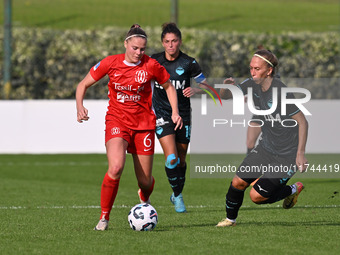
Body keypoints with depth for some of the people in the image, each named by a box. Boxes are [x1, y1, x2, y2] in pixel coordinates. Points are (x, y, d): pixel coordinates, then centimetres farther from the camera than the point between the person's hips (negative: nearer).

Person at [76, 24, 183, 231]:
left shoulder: (151, 65, -6)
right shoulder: (110, 63, -6)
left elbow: (168, 86, 12)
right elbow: (83, 84, 4)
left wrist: (175, 112, -1)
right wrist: (80, 107, -13)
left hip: (144, 124, 1)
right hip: (117, 121, -1)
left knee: (145, 182, 4)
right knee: (116, 167, -28)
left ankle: (144, 199, 44)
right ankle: (104, 217, -11)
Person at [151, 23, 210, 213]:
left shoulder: (189, 63, -6)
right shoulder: (154, 61, -4)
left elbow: (205, 86, 2)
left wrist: (195, 90, -19)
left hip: (183, 114, 1)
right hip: (162, 115, -1)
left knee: (181, 160, 8)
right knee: (172, 158, -17)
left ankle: (178, 195, 32)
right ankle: (177, 195, 3)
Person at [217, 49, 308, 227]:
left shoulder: (281, 92, -25)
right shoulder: (253, 85, -3)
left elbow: (302, 122, -19)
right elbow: (225, 96, 8)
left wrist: (300, 154, -21)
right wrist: (227, 87, -17)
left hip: (287, 155, -7)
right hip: (266, 148, 7)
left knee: (257, 196, -11)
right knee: (238, 182, -2)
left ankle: (292, 190, 15)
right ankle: (230, 219, 22)